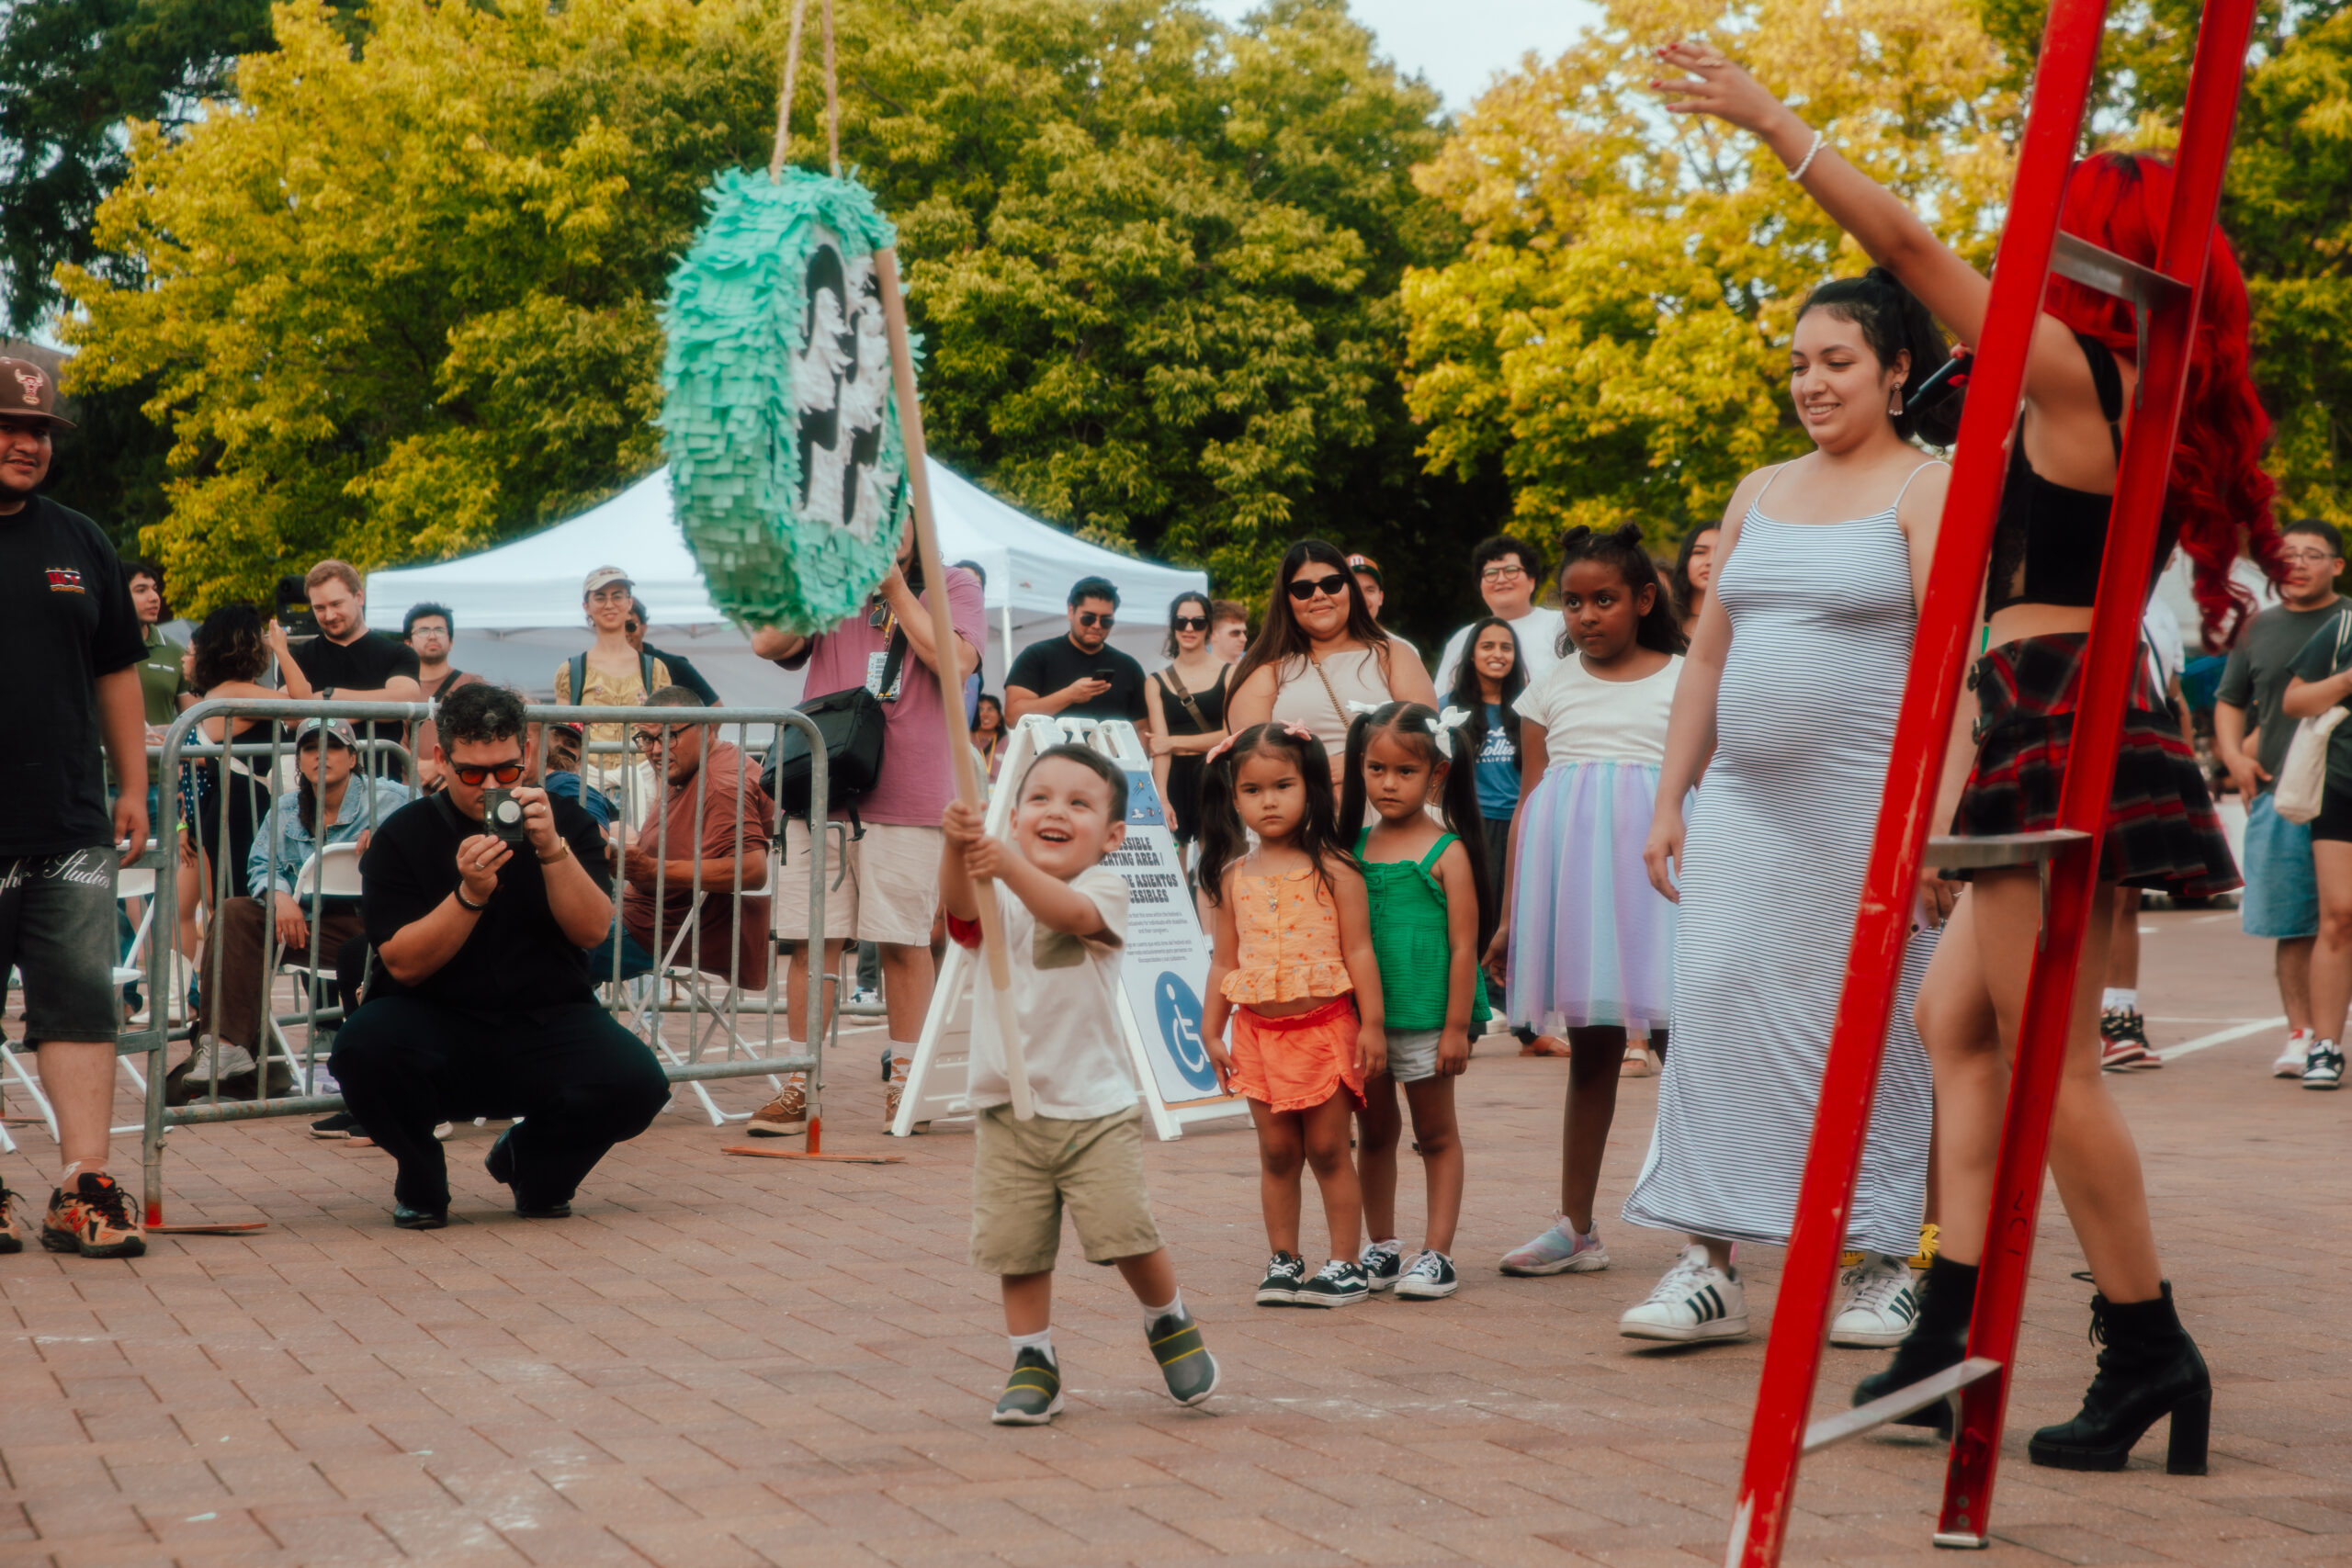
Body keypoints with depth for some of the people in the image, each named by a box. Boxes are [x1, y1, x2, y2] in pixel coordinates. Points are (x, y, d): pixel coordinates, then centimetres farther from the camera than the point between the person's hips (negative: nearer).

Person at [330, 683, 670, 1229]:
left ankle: (533, 1164, 8)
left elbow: (592, 932, -7)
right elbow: (403, 964, -9)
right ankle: (420, 1180, 0)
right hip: (433, 1027, -1)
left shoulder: (565, 824, 7)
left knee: (636, 1082, -27)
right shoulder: (403, 836, 1)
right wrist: (470, 894, -23)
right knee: (364, 1049, -34)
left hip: (545, 1026, 1)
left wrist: (552, 850, -22)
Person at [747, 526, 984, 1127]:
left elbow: (954, 662, -11)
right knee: (811, 937, 0)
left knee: (905, 940, 1)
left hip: (910, 796, -2)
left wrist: (894, 587, -8)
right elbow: (768, 643, 1)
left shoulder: (952, 587, 7)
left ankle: (904, 1080, 12)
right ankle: (800, 1084, 6)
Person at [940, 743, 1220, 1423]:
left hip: (1096, 1108, -3)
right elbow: (962, 906, -21)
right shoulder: (997, 898, 3)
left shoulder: (1104, 890, -4)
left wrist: (1011, 866, -46)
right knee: (1015, 1245, 3)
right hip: (1007, 1108, 3)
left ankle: (1170, 1324, 20)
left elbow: (1069, 912, -28)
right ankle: (1033, 1362, 20)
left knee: (1127, 1230, -8)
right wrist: (957, 849, -42)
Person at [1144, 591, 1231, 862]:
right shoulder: (1157, 682, 10)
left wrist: (1176, 742, -4)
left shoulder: (1229, 674, 6)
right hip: (1173, 778, 1)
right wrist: (1161, 799, -14)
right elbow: (1160, 746, 0)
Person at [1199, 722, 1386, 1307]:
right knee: (1276, 1152, 8)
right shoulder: (1235, 876, 6)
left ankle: (1345, 1264, 8)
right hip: (1259, 1030, 3)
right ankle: (1284, 1262, 16)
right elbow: (1225, 959, 11)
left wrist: (1372, 1023, -8)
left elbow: (1358, 950, -5)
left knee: (1328, 1149, 1)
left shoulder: (1332, 870, -5)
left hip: (1324, 1026, -3)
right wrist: (1211, 1032, 9)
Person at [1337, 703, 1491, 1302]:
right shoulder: (1353, 845, 5)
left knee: (1435, 1134, 6)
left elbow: (1463, 945, -9)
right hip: (1360, 1015, 5)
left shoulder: (1446, 853, -8)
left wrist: (1457, 1026, -12)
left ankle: (1437, 1254, 9)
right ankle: (1380, 1249, 24)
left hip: (1424, 1016, -5)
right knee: (1374, 1132, 14)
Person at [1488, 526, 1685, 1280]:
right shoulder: (1552, 688, 14)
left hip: (1656, 862, -2)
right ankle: (1576, 1227, 10)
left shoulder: (1682, 681, 8)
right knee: (1590, 1045, 6)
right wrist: (1509, 914, 12)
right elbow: (1528, 801, 15)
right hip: (1570, 865, 3)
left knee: (1676, 1040, -7)